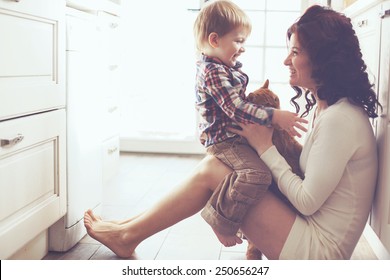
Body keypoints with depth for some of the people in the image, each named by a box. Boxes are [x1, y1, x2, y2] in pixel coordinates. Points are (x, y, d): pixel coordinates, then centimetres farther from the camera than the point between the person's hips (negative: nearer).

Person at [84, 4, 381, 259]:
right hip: (311, 234, 9)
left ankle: (129, 235, 5)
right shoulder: (326, 108, 8)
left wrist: (266, 147, -13)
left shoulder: (340, 119, -22)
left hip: (319, 251, -9)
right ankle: (130, 227, 8)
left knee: (210, 172, -13)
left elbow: (308, 201, -21)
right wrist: (276, 127, -1)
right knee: (212, 164, 0)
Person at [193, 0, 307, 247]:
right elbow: (236, 109, -26)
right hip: (224, 140, -11)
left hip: (238, 136, 11)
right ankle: (222, 220, -22)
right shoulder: (213, 72, -18)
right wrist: (275, 117, -28)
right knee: (258, 174, -32)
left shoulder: (225, 68, 16)